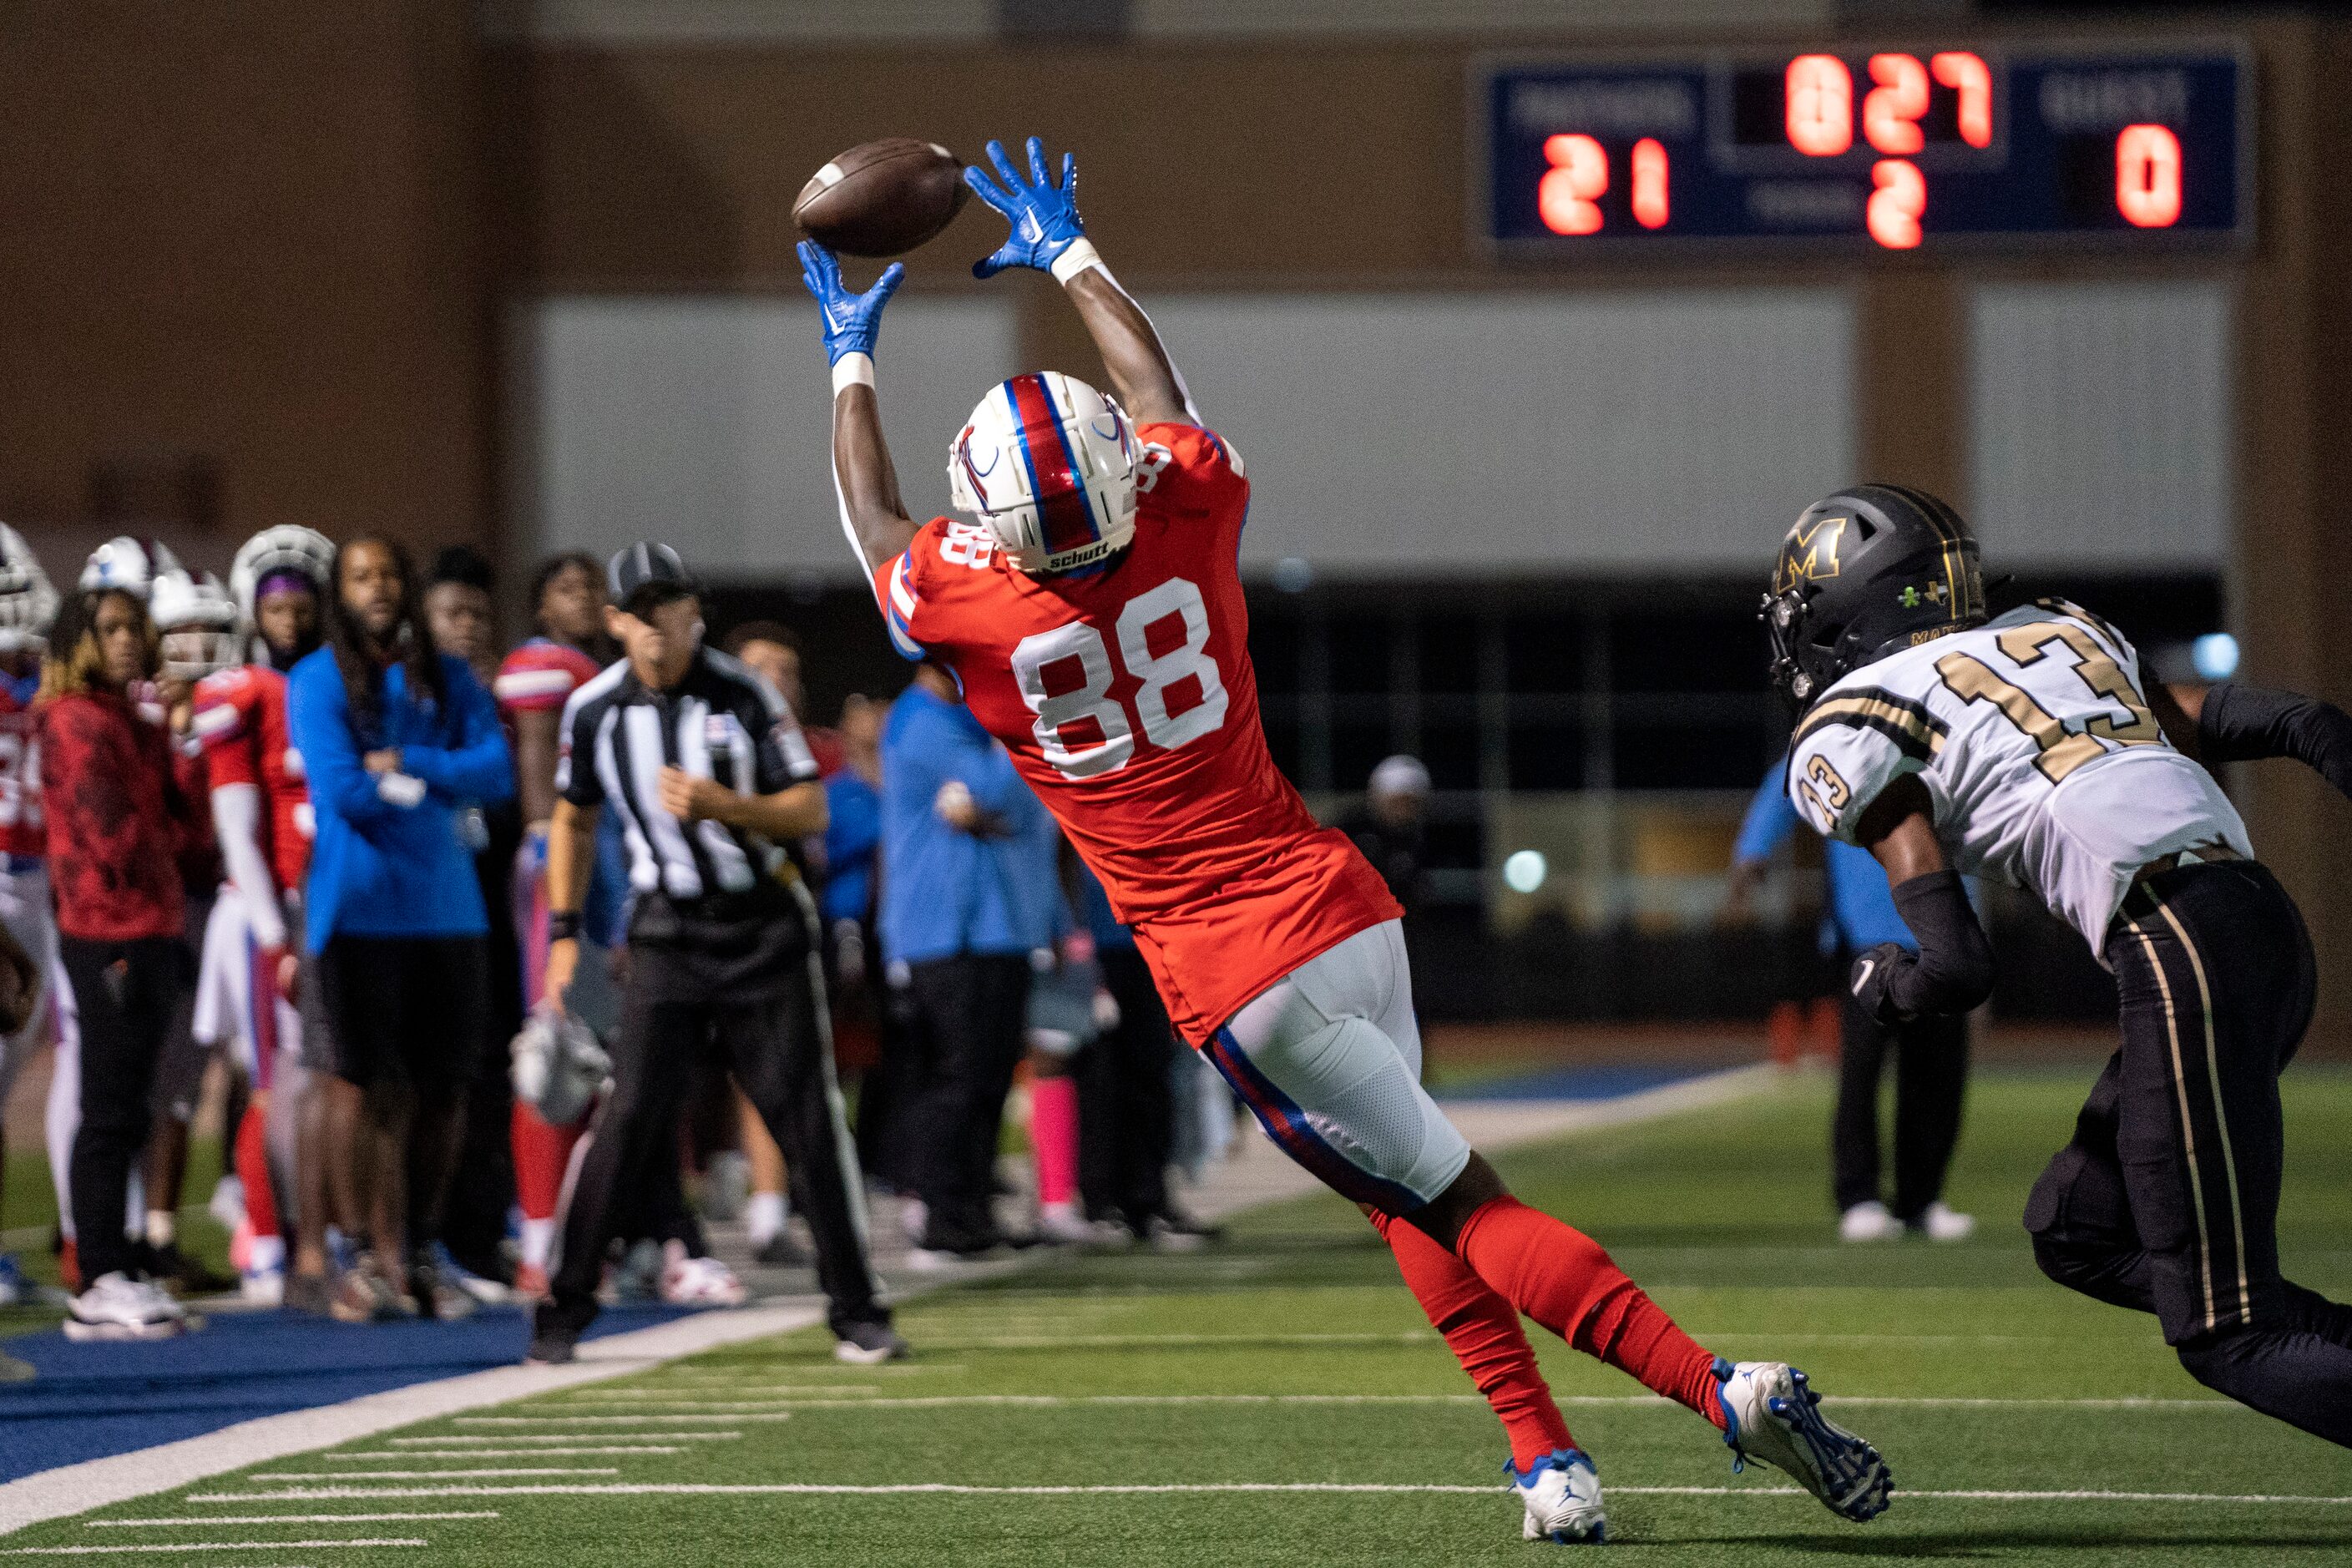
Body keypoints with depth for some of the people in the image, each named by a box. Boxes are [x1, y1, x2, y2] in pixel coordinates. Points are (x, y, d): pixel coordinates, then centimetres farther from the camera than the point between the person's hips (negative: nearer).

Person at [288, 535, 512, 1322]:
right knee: (375, 1084, -5)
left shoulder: (448, 680, 13)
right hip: (362, 903, -4)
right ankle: (376, 1256, 0)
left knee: (444, 1084, 4)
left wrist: (403, 764, -10)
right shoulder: (316, 682, 0)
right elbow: (342, 791, -11)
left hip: (446, 903, 4)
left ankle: (420, 1251, 13)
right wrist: (438, 782, -1)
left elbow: (497, 770, 0)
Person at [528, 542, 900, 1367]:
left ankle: (856, 1312, 6)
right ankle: (564, 1309, 0)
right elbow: (574, 820, 15)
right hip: (670, 929, 1)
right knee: (628, 1114, -8)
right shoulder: (594, 710, 0)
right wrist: (564, 932, 8)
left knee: (808, 1118, -2)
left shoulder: (743, 695, -7)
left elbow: (811, 810, -7)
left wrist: (720, 805, -23)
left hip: (764, 927, -1)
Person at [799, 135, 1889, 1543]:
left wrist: (853, 359, 26)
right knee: (1405, 1186, 22)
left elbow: (876, 520, 11)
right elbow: (1158, 385, 17)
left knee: (1453, 1201, -2)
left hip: (1229, 971, -4)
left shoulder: (969, 604, -12)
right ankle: (1545, 1456, 11)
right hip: (1337, 900, 4)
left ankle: (1718, 1386, -12)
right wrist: (1070, 253, 33)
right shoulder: (1185, 520, -5)